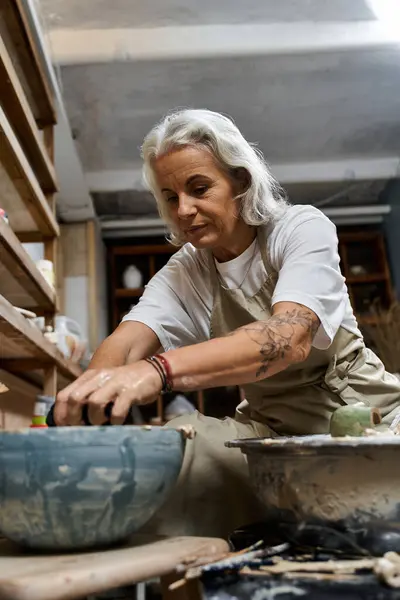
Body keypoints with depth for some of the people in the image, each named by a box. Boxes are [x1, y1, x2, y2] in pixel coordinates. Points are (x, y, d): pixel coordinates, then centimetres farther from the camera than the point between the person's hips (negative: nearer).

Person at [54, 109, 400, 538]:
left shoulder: (303, 228, -13)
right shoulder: (184, 273, 0)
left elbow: (290, 338, -32)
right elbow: (124, 344, -18)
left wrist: (158, 369, -48)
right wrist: (91, 395, -42)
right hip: (271, 427, 4)